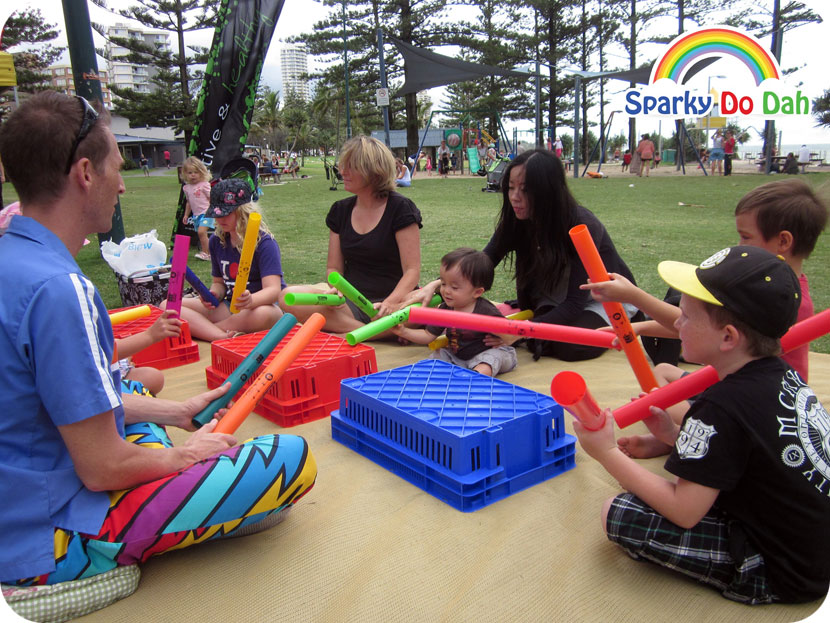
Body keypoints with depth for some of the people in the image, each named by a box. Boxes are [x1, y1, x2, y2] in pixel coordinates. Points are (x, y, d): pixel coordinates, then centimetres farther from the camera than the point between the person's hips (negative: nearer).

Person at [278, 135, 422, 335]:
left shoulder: (400, 208, -4)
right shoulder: (340, 210, 11)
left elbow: (412, 270, -9)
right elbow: (334, 267, 13)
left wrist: (389, 303, -27)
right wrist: (336, 290, -11)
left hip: (392, 299, -4)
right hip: (351, 302, 5)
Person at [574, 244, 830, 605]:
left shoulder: (723, 406, -28)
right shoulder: (782, 375, -2)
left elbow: (684, 511, -23)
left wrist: (606, 453, -18)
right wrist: (677, 436, 5)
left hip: (782, 575, -9)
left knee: (619, 514, -16)